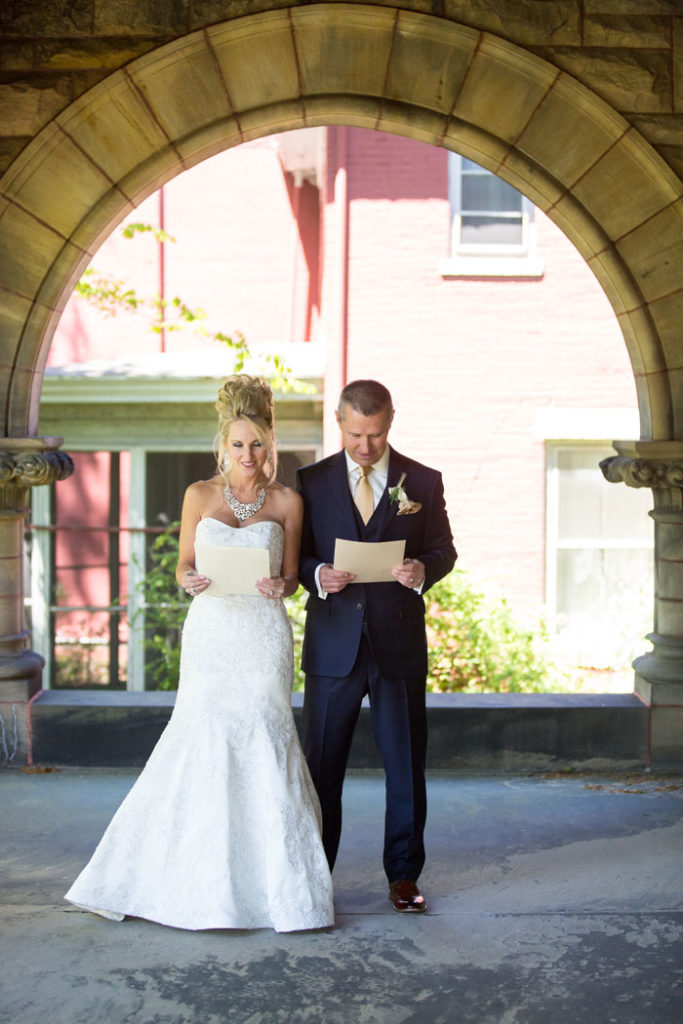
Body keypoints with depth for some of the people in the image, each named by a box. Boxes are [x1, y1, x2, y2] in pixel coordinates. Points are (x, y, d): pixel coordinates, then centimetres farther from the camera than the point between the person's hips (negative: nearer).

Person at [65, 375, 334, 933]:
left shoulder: (287, 501, 5)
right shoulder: (199, 495, 5)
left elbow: (291, 576, 8)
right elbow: (184, 567, 8)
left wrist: (281, 585, -15)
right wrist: (190, 580, -14)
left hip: (264, 634, 0)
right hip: (211, 634, 1)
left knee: (265, 745, -3)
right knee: (202, 745, -4)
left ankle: (280, 882, 11)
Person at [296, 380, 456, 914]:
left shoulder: (423, 481, 4)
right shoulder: (311, 481, 4)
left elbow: (444, 548, 8)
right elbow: (295, 556, 7)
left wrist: (424, 569, -14)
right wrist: (317, 575, -15)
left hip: (400, 644, 0)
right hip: (333, 643, 0)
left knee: (406, 765, 7)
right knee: (322, 767, 6)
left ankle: (404, 875, 22)